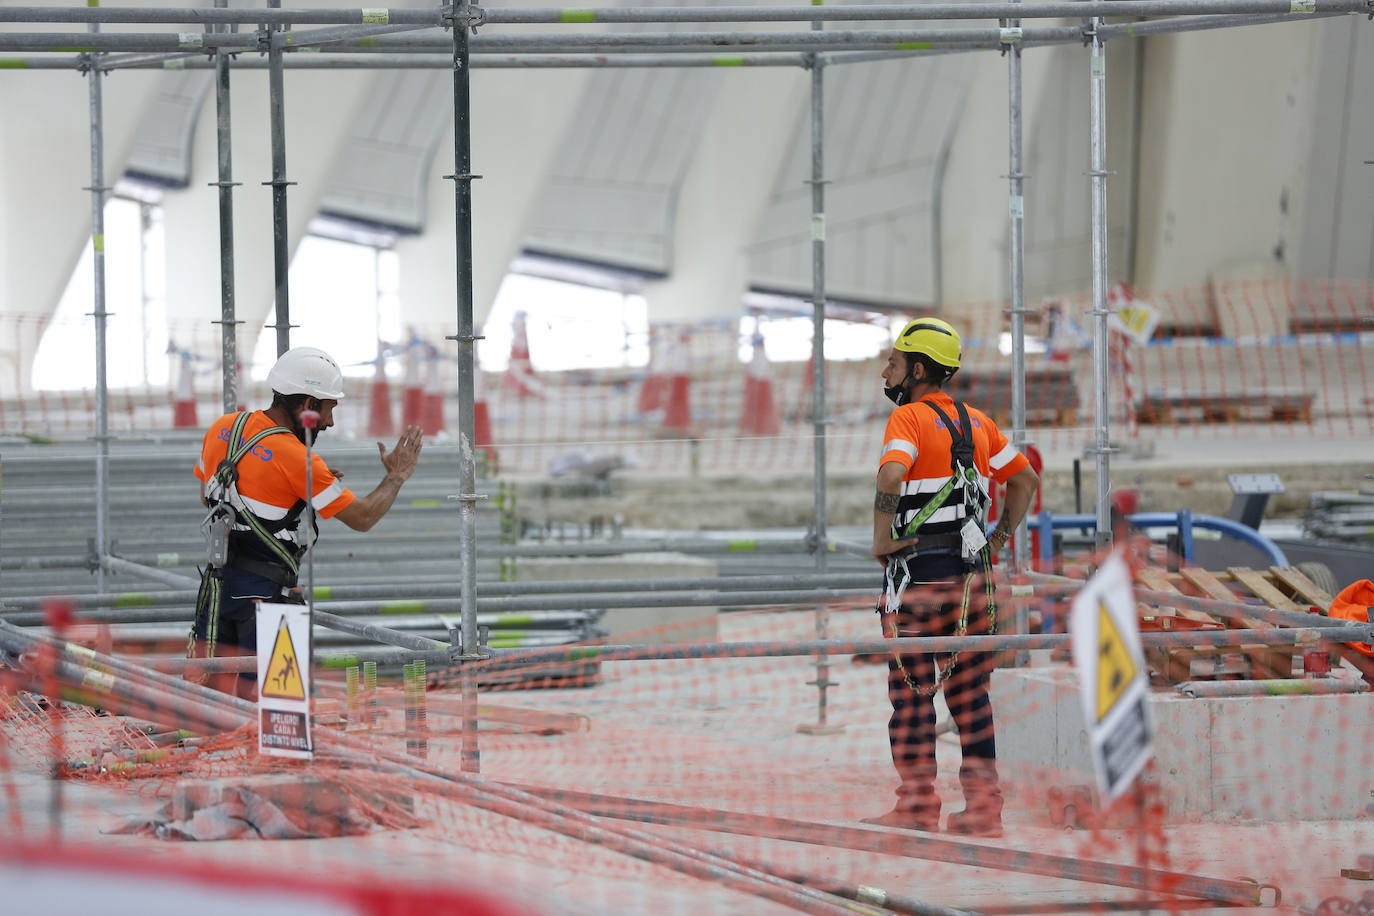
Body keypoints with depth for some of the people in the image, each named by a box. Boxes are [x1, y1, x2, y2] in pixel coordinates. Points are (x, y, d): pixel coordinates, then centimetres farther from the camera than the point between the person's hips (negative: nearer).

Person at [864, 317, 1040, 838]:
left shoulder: (909, 418, -9)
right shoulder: (977, 423, 13)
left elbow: (892, 474, -28)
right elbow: (1026, 479, 19)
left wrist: (882, 538, -17)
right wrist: (998, 541, 18)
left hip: (918, 567, -6)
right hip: (972, 574, 6)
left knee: (911, 690, 1)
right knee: (969, 692, 9)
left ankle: (917, 808, 1)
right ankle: (983, 808, 7)